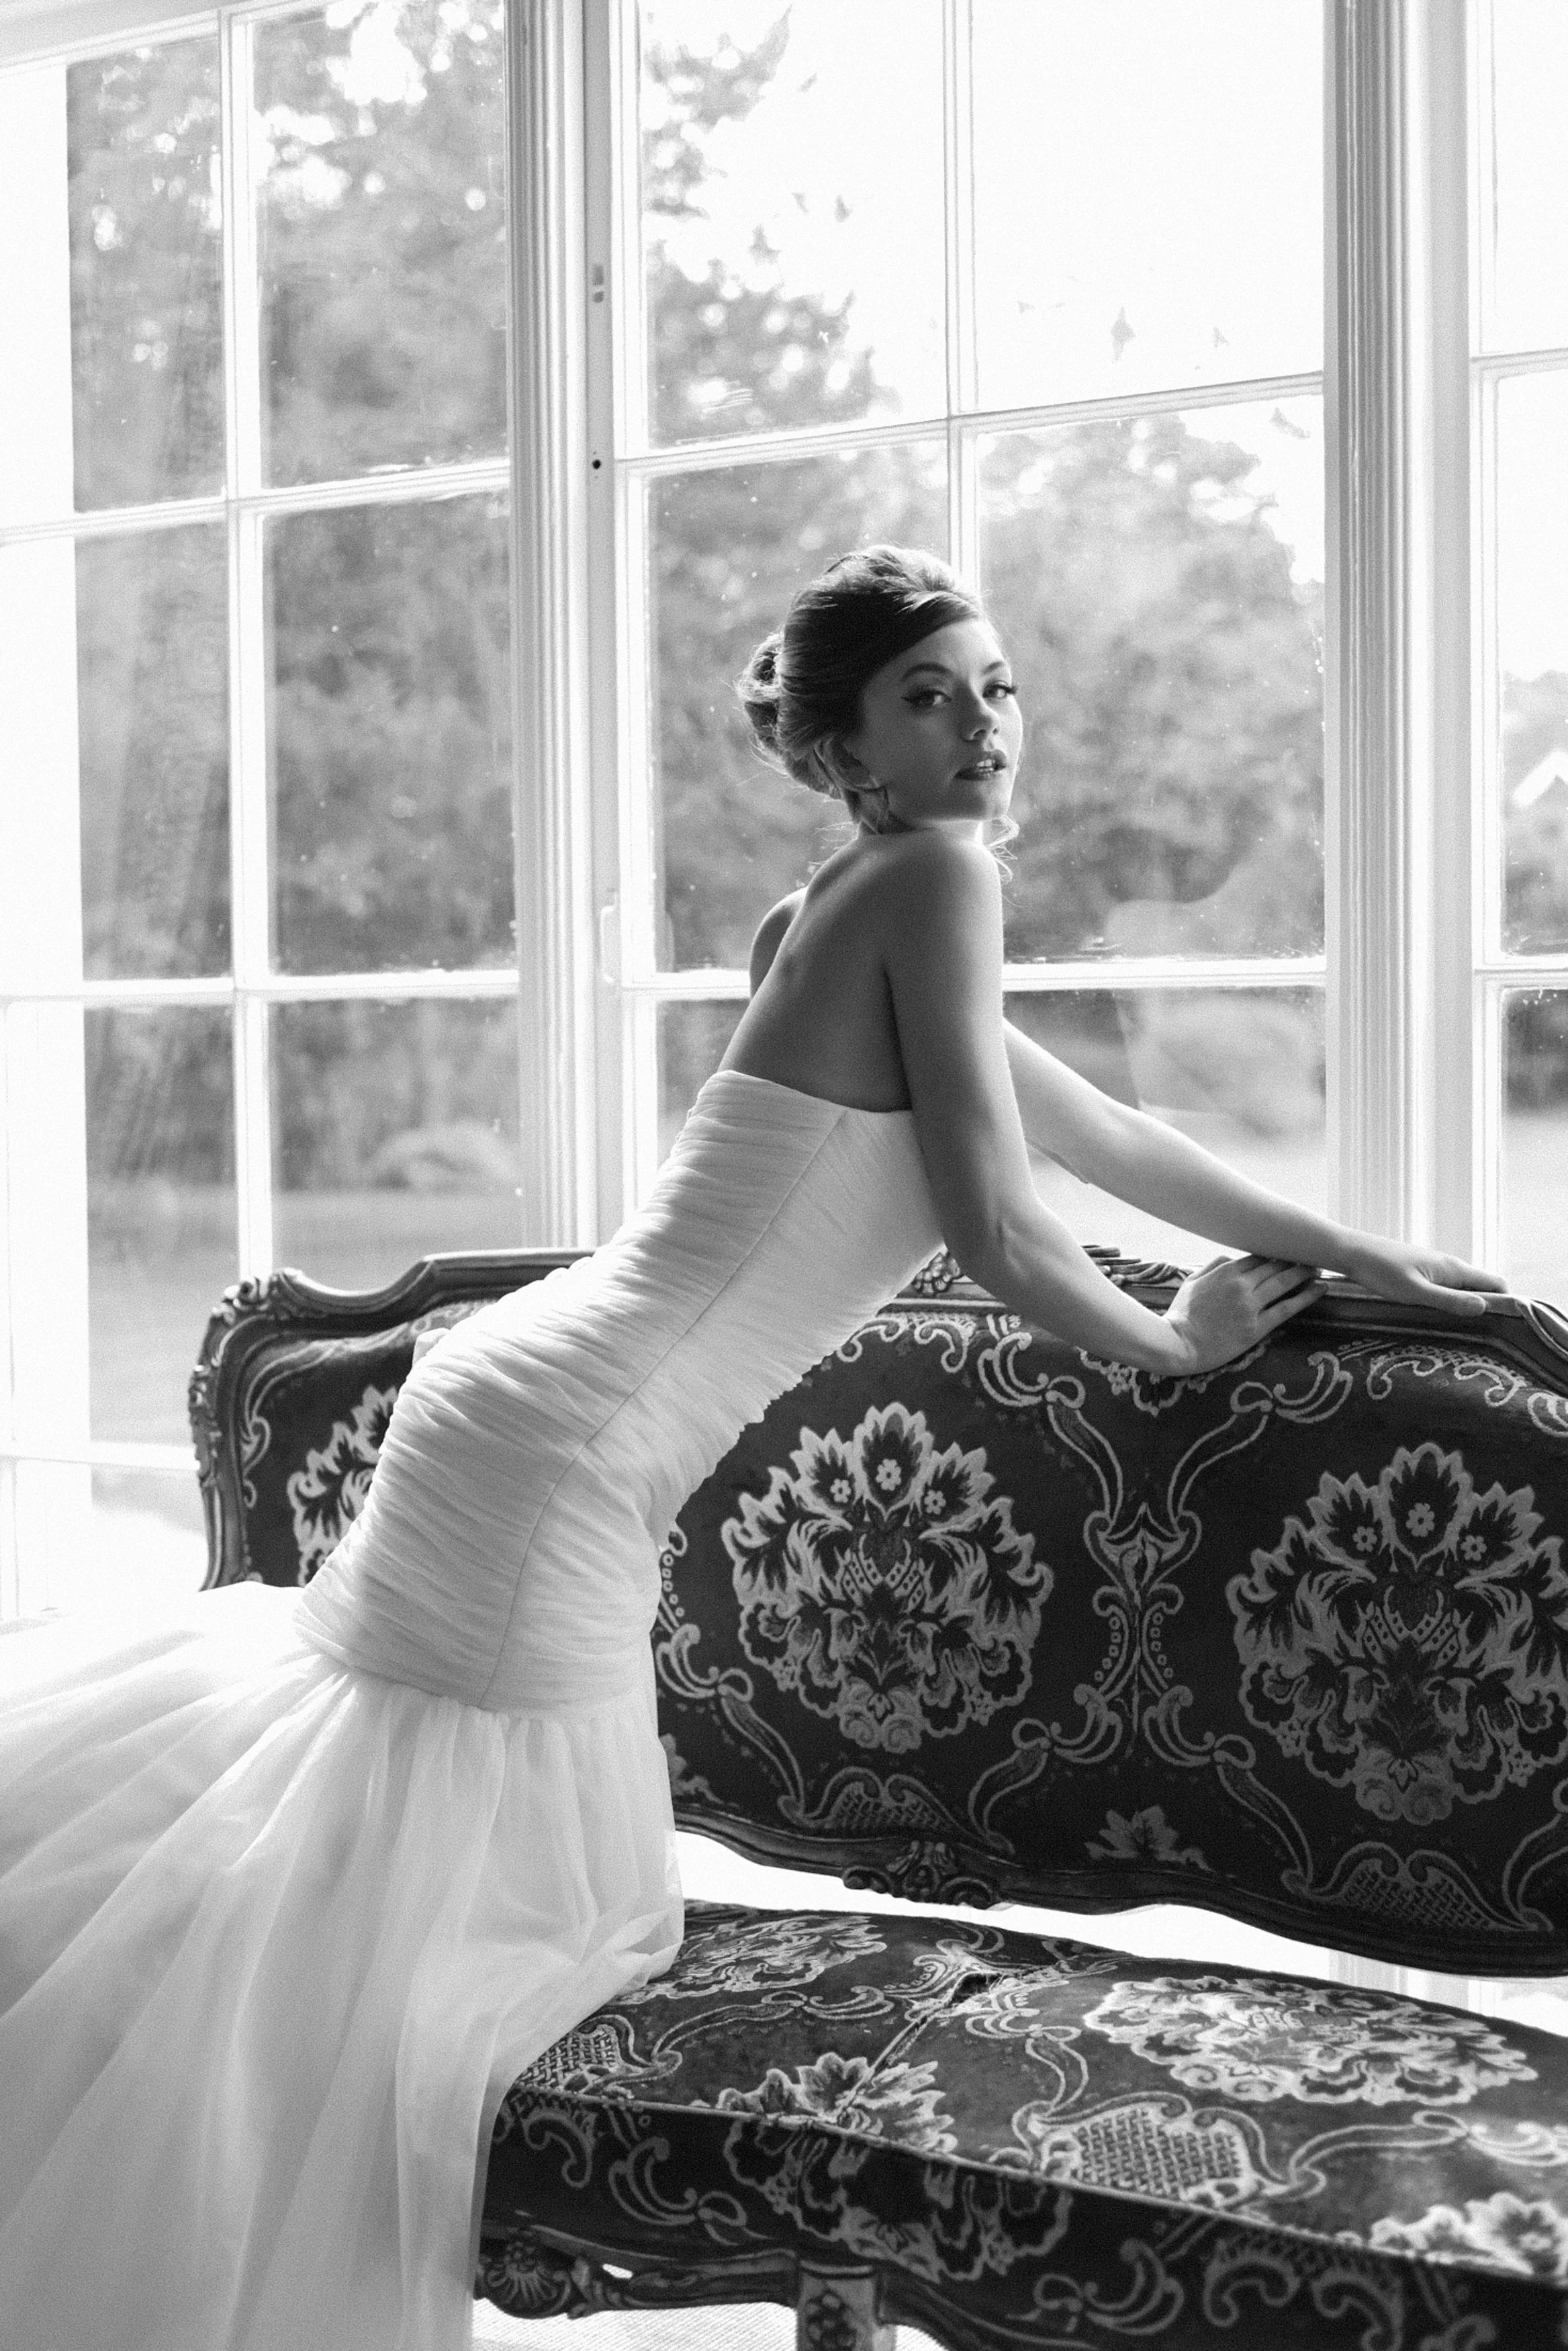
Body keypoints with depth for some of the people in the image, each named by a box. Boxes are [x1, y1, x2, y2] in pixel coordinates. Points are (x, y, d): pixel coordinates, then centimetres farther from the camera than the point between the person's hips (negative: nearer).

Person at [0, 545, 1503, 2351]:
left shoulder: (843, 915, 19)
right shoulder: (934, 872, -9)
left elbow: (1094, 1130, 27)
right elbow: (994, 1227, -14)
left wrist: (1340, 1248, 32)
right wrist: (1178, 1344, 5)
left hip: (525, 1404, 9)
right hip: (561, 1451, -9)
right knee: (508, 1916, 2)